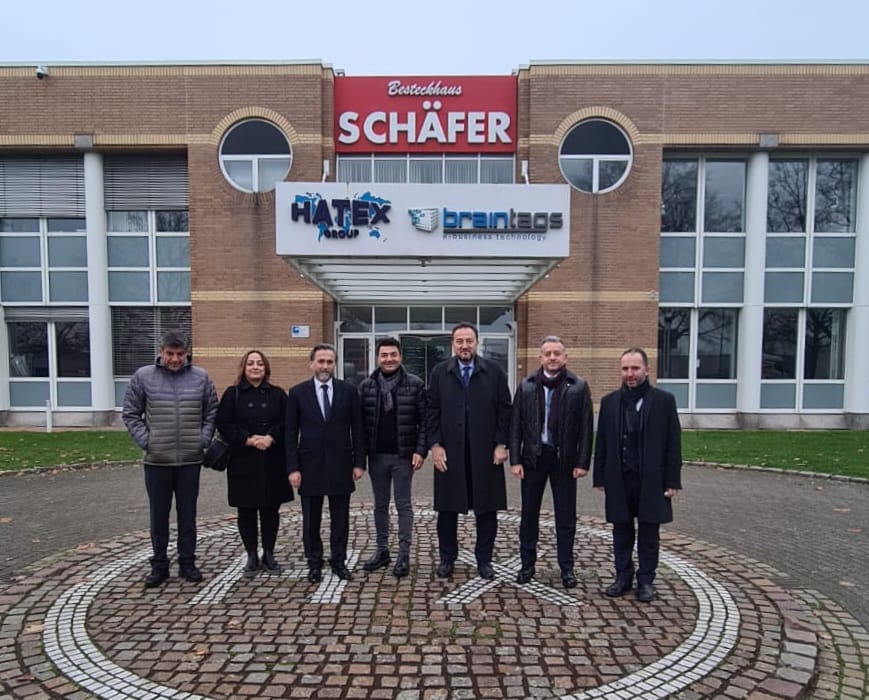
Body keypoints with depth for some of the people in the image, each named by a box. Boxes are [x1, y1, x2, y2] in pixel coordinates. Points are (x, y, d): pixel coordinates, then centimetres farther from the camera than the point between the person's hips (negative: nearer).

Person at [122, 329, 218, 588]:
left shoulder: (201, 377, 0)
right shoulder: (143, 376, -3)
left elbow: (212, 413, 6)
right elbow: (131, 414, 3)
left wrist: (203, 440, -3)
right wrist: (146, 441, -5)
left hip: (190, 460, 0)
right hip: (156, 460, 0)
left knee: (188, 514, 11)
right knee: (159, 515, 11)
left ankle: (187, 562, 23)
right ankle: (159, 565, 25)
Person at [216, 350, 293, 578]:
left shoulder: (278, 394, 6)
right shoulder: (232, 394, 2)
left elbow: (287, 423, 1)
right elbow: (224, 425, -5)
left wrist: (271, 437, -16)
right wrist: (249, 439, -16)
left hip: (272, 462, 1)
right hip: (244, 462, -1)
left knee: (270, 509, 7)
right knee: (246, 510, 6)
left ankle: (269, 555, 21)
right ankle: (251, 556, 20)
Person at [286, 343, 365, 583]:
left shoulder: (349, 391, 1)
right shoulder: (297, 393, 0)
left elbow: (357, 429, 3)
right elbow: (291, 434, 0)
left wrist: (359, 462, -1)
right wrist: (293, 468, -6)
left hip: (341, 464, 1)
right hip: (310, 464, 0)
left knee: (340, 517, 10)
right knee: (311, 519, 9)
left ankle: (339, 560, 26)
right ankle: (314, 562, 25)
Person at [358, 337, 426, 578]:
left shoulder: (415, 384, -4)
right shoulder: (366, 386, 2)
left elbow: (424, 421, -4)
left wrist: (420, 450, -11)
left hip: (403, 455, -3)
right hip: (376, 455, 3)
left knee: (403, 505, 5)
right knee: (380, 505, 13)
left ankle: (404, 554, 14)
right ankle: (382, 550, 25)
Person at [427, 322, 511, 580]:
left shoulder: (494, 372, 1)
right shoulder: (439, 372, 2)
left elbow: (504, 411, 1)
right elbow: (432, 411, 2)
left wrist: (501, 444, -5)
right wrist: (435, 445, -6)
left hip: (486, 452, 0)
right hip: (449, 451, 0)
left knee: (487, 509, 8)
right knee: (447, 508, 10)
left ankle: (484, 559, 25)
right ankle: (447, 558, 26)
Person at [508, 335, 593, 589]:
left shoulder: (579, 387, -2)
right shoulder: (526, 386, 2)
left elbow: (586, 427, -3)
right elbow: (516, 425, 1)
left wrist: (583, 462, -7)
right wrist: (515, 459, -4)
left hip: (565, 459, -1)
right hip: (533, 457, 1)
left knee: (566, 517, 9)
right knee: (529, 514, 11)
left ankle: (567, 568, 23)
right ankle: (527, 564, 26)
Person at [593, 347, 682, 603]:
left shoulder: (664, 400, -2)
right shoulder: (610, 401, 5)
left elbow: (673, 444, -2)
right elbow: (601, 442, 6)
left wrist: (672, 481, -5)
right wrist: (600, 477, 4)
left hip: (651, 480, -2)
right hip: (619, 479, 2)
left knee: (649, 534, 9)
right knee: (622, 532, 12)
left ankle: (646, 581, 23)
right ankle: (623, 577, 26)